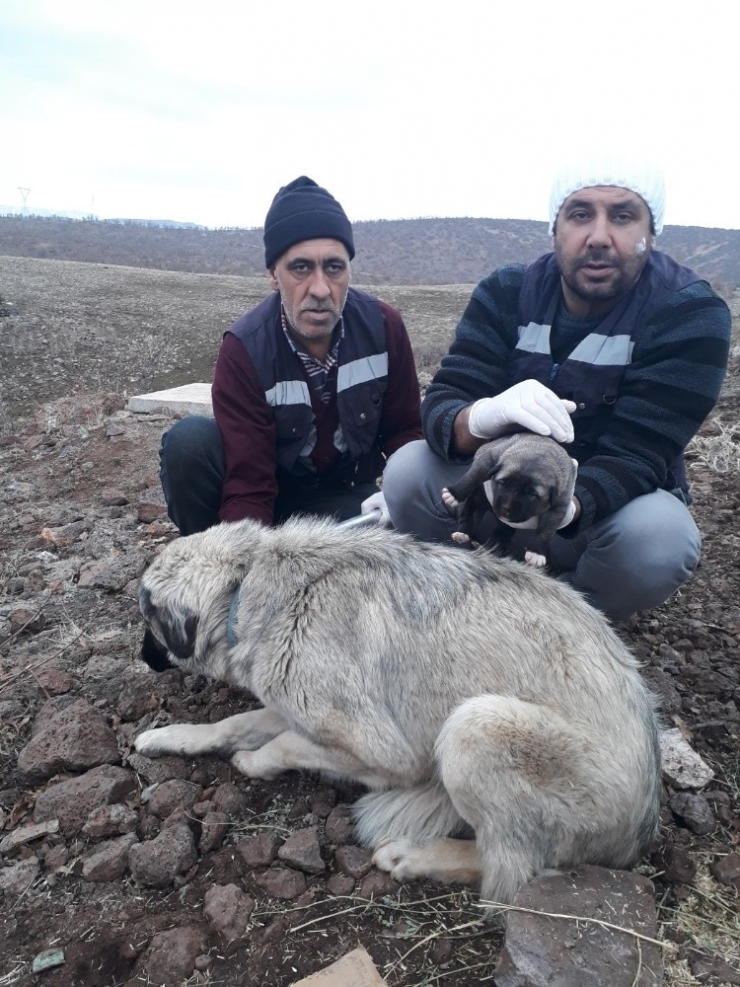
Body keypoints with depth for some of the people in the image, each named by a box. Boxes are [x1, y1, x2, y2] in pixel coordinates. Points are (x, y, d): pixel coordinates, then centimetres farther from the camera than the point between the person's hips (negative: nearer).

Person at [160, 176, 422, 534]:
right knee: (189, 440, -29)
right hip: (269, 493, -1)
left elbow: (405, 430, -4)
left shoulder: (384, 327, -16)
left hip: (344, 495, 2)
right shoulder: (244, 348, -24)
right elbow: (247, 487, -26)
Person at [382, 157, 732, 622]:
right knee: (408, 471, -23)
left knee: (658, 537, -34)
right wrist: (484, 416, -44)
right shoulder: (505, 292, -9)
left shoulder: (692, 316, -17)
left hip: (614, 500, -1)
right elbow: (441, 405, -18)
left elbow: (637, 455, -24)